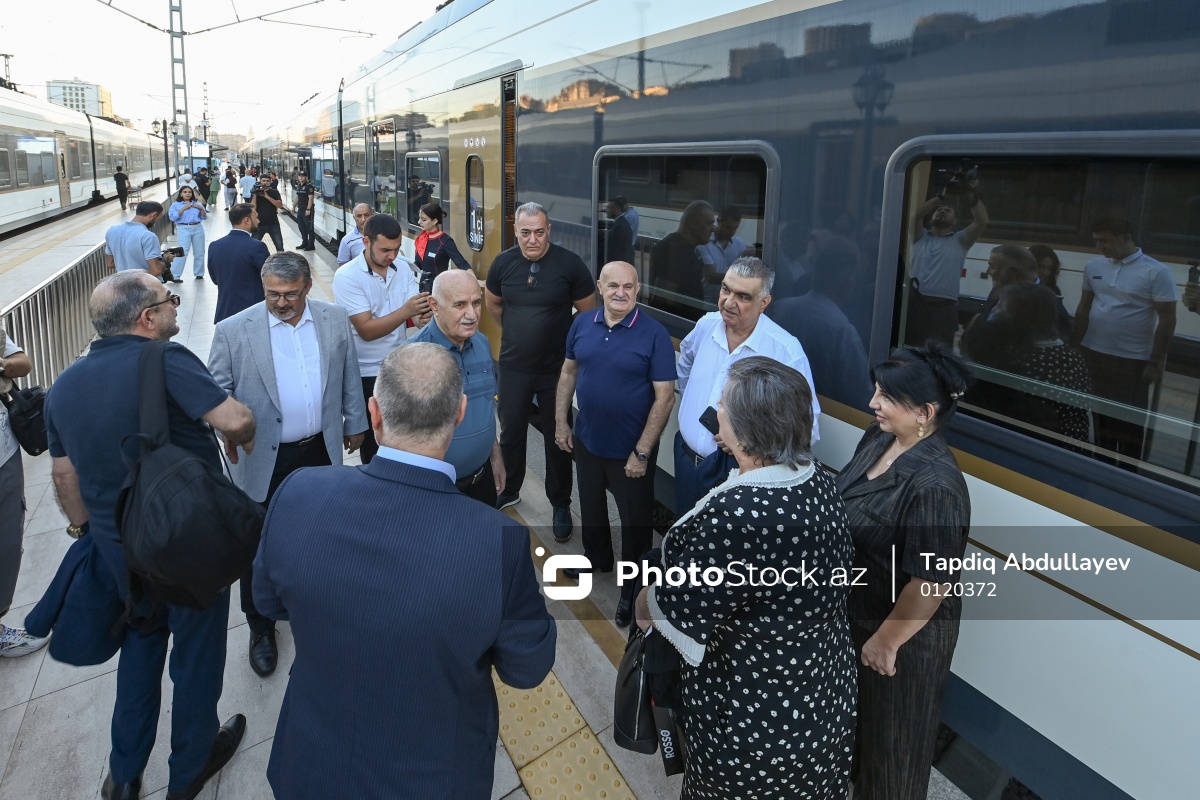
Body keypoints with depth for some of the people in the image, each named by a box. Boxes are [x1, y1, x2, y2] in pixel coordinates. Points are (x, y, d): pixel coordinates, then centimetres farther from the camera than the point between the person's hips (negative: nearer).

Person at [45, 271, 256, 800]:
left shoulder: (64, 385, 3)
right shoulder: (164, 361, -21)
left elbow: (64, 473, 10)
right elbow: (234, 419, -29)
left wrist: (87, 530, 23)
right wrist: (246, 439, -6)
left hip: (116, 543, 6)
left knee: (141, 641, 26)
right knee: (196, 647, 14)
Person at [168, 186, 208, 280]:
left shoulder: (197, 203, 13)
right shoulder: (175, 204, 4)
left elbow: (204, 217, 11)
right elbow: (172, 217, -9)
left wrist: (201, 208, -7)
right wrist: (184, 208, -14)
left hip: (198, 228, 4)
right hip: (184, 229, -4)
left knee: (199, 253, 6)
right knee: (183, 252, -14)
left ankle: (199, 274, 20)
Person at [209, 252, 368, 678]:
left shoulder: (335, 319, -3)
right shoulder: (234, 331, -13)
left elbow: (349, 376, 8)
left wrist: (355, 422, 13)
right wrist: (228, 427, -21)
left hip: (321, 451, 3)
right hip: (264, 460, -2)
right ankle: (261, 628, 31)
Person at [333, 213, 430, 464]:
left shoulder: (403, 267, 0)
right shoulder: (347, 276, -16)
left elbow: (413, 311, -6)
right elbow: (366, 330, -23)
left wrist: (424, 315, -31)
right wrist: (406, 311, -35)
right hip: (368, 373, -4)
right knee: (374, 439, 11)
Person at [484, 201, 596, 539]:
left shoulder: (570, 264, -14)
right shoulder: (503, 263, -4)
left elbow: (589, 312, -4)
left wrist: (565, 341, 0)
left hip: (556, 368, -3)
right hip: (513, 367, 3)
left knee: (557, 438, 10)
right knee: (511, 432, 16)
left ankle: (560, 505, 26)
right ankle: (509, 491, 39)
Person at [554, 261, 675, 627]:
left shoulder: (654, 333, -18)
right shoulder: (582, 323, -3)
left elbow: (664, 396, -17)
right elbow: (568, 372, 9)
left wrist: (642, 452, -18)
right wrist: (561, 421, 6)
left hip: (631, 449, -5)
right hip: (587, 440, 5)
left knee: (636, 520, 11)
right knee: (590, 506, 25)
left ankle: (635, 587, 32)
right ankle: (597, 557, 51)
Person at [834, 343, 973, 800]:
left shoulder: (933, 484, -34)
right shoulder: (877, 439, -7)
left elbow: (933, 582, -29)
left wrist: (887, 639, -18)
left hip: (907, 629, -8)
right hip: (858, 608, 9)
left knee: (891, 726, 17)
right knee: (856, 703, 30)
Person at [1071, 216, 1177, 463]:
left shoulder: (1156, 272, -10)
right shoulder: (1093, 267, 3)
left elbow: (1167, 319, -8)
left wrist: (1156, 362, -9)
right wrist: (1074, 346, 10)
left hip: (1133, 360, -4)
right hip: (1093, 354, 4)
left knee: (1130, 420, 5)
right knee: (1100, 414, 16)